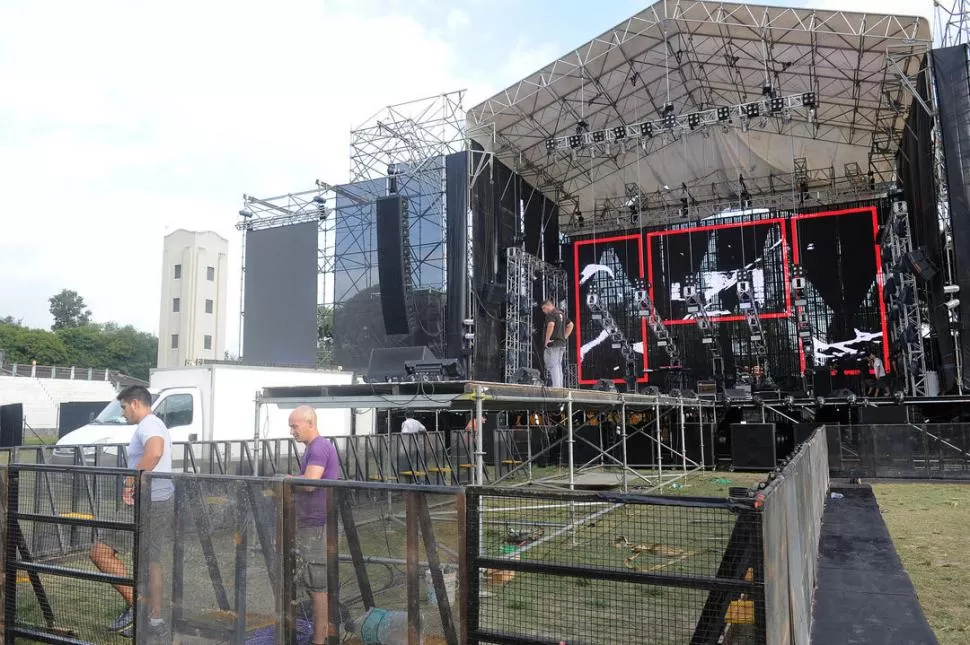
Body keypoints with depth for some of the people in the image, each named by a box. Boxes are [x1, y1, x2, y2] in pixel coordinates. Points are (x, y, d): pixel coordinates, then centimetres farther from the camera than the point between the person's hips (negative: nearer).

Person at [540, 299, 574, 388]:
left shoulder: (551, 314, -9)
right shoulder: (561, 314, 19)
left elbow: (551, 325, -27)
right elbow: (570, 325, 25)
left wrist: (547, 340, -21)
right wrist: (564, 337, 18)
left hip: (552, 344, -9)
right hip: (562, 344, 9)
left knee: (553, 366, -10)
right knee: (558, 367, 12)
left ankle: (556, 388, -16)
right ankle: (560, 387, 11)